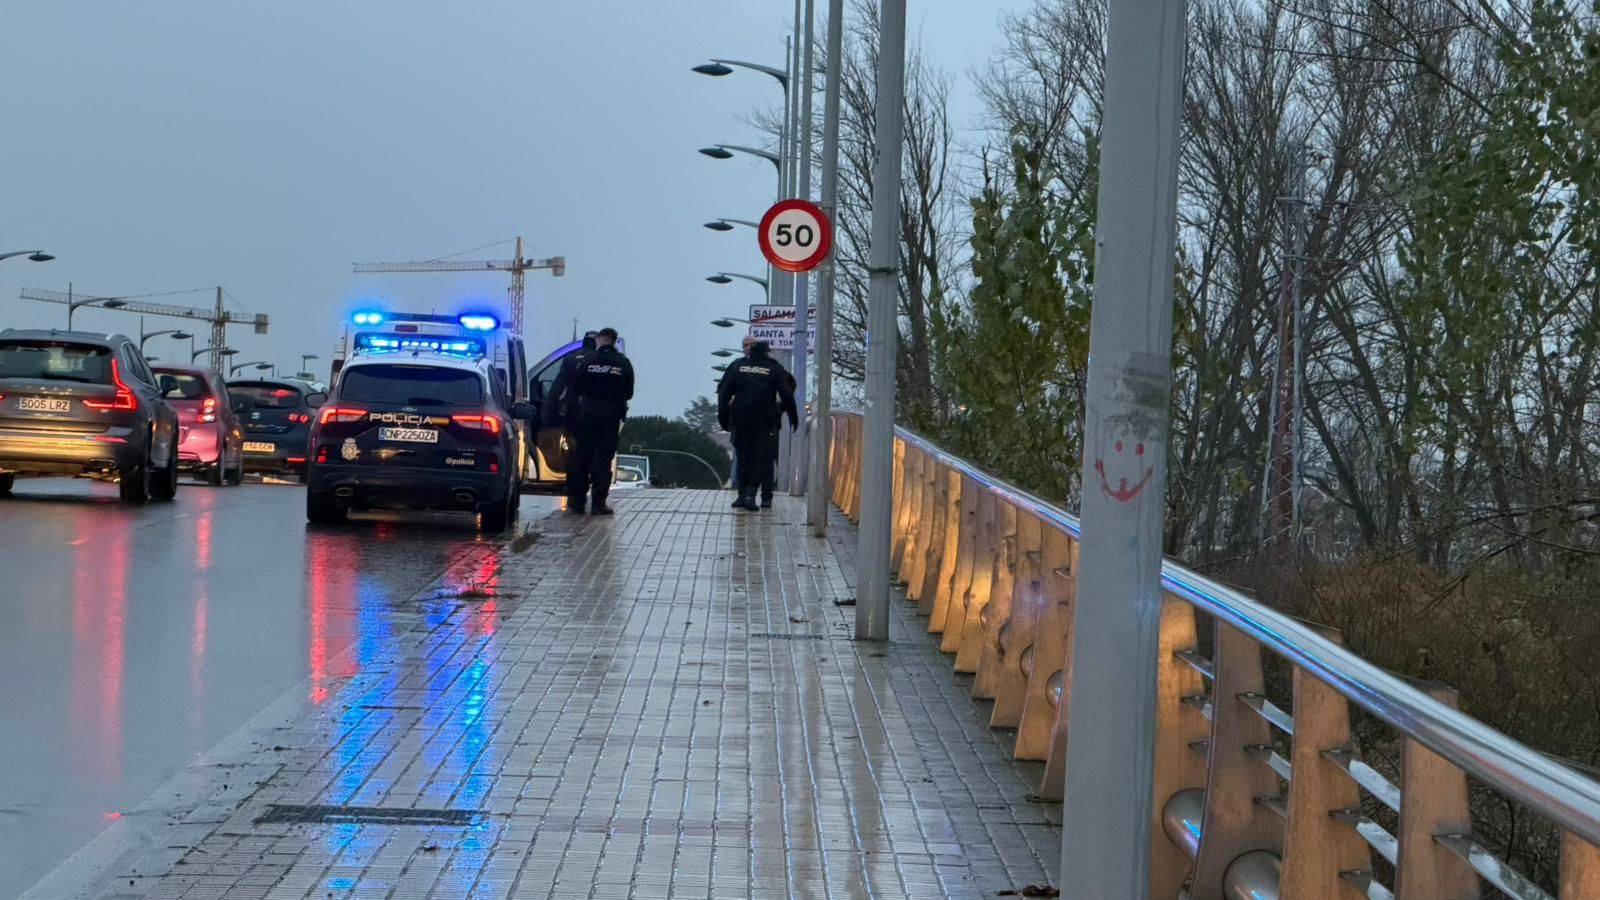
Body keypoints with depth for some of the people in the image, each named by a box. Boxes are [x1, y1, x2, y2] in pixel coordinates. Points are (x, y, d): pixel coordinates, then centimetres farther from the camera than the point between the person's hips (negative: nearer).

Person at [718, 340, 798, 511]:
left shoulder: (737, 367, 7)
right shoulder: (775, 370, 1)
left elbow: (724, 393, 7)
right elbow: (787, 395, 1)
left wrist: (723, 417, 12)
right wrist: (793, 417, 10)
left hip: (740, 420, 2)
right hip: (764, 423, -2)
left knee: (743, 457, 12)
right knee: (761, 458, 0)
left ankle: (742, 494, 12)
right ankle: (751, 494, -13)